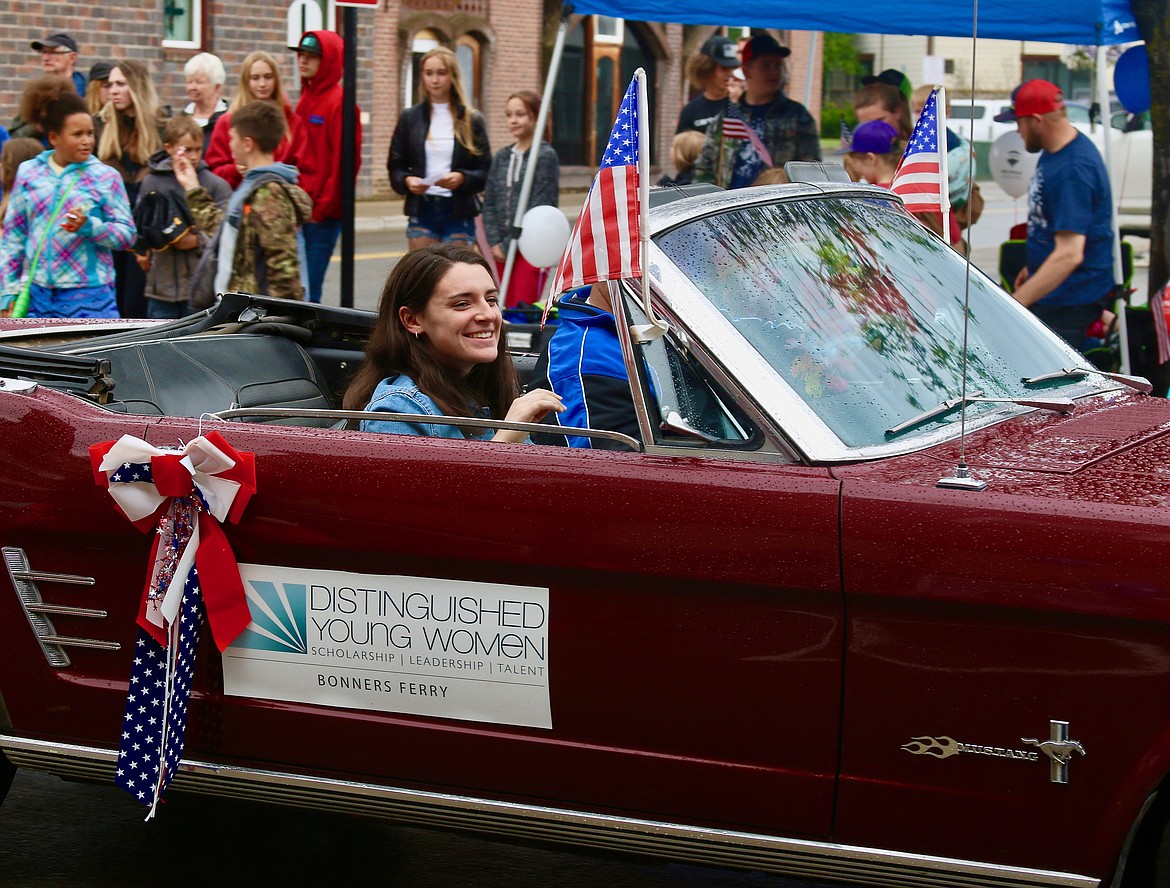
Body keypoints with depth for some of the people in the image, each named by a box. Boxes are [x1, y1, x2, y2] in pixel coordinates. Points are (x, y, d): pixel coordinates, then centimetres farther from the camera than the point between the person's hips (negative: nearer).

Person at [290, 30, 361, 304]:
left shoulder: (338, 102, -9)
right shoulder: (306, 100, 16)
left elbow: (345, 159, -13)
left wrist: (324, 205, -13)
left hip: (322, 213, -8)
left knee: (308, 292, -8)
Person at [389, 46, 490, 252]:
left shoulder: (472, 121, 5)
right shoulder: (410, 119, 9)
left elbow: (486, 171, 2)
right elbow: (395, 165, 10)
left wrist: (462, 178, -18)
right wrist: (406, 180, -12)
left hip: (459, 212, -1)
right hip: (422, 210, 1)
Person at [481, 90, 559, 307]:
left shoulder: (546, 156, -5)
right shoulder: (502, 158, 13)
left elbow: (540, 208, -11)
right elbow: (489, 204, 11)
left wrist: (509, 245, -12)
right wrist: (494, 243, -3)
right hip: (501, 249, 6)